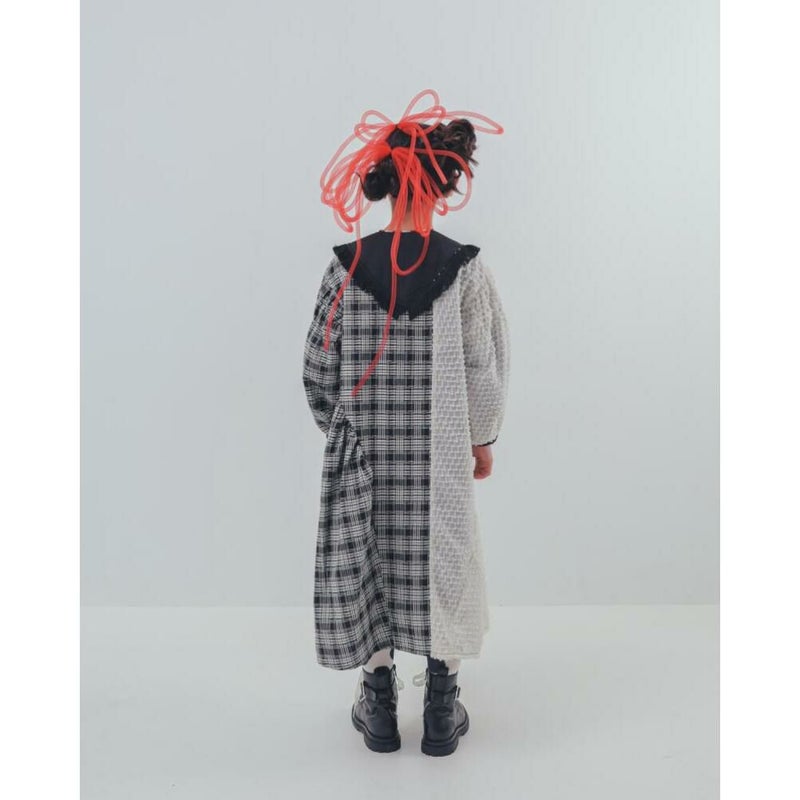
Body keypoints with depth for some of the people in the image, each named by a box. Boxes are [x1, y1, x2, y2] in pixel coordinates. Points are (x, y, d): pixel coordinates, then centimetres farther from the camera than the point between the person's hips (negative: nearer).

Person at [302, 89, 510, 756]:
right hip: (441, 451, 0)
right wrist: (483, 439, 10)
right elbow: (485, 369, -4)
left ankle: (379, 707, 30)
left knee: (365, 563, 15)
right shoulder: (466, 269, -9)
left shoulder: (346, 267, -6)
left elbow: (319, 368, -1)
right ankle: (442, 712, 28)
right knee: (441, 559, 14)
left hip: (364, 448, 1)